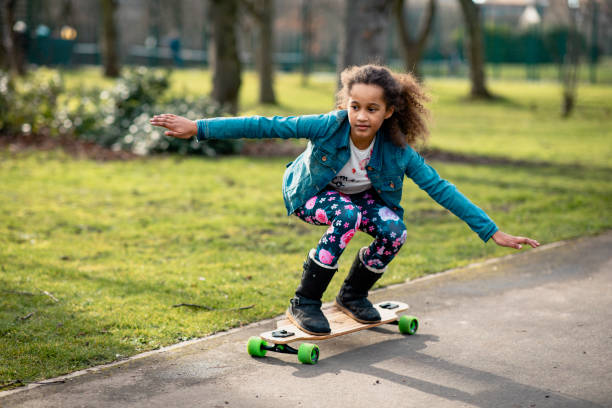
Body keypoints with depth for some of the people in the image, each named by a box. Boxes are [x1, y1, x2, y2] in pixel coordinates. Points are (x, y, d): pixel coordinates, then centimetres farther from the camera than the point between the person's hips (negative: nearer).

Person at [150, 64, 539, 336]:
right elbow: (266, 126, -33)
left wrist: (493, 232, -26)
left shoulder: (398, 151, -27)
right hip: (310, 193, -3)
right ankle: (305, 303, -19)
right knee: (347, 217, -35)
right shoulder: (328, 126, -33)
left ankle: (354, 295, 5)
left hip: (359, 196, 3)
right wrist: (198, 127, -36)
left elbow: (440, 189, -24)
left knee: (394, 230, -25)